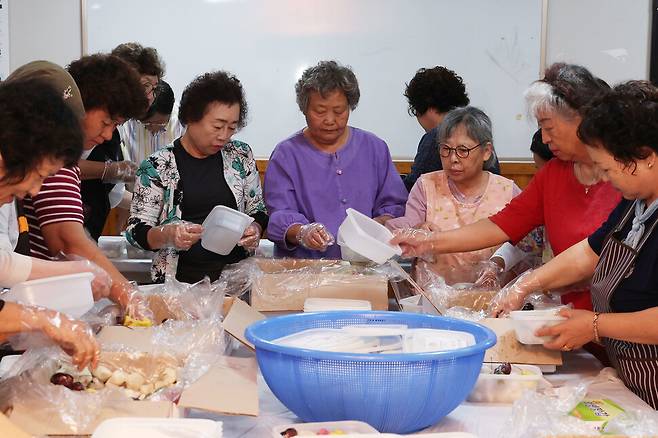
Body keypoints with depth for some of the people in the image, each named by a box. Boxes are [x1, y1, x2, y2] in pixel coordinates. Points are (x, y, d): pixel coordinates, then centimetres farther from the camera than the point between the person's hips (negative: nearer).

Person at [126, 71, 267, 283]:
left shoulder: (241, 156, 11)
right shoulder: (158, 166, 1)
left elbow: (258, 211, 20)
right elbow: (136, 231, 2)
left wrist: (255, 230, -1)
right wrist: (167, 234, -18)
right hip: (183, 278, -2)